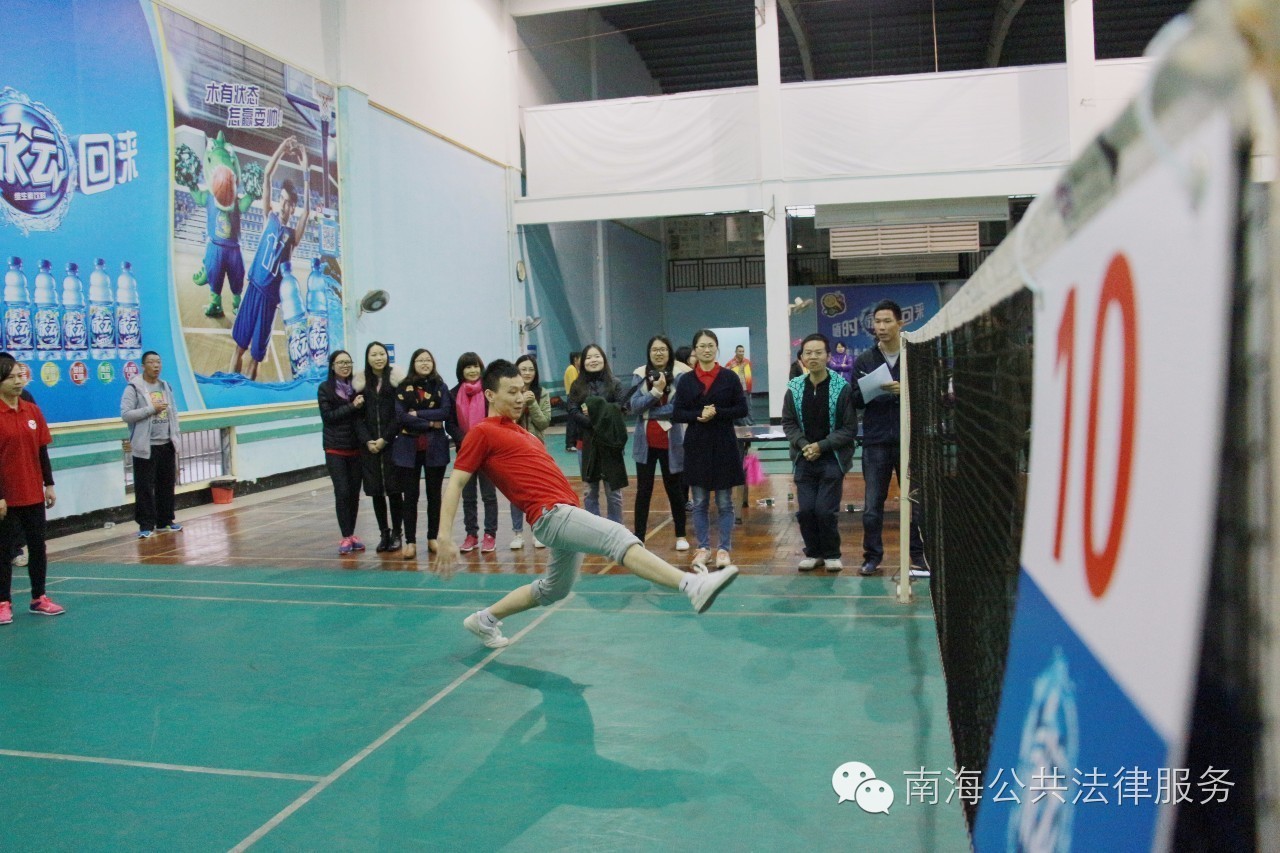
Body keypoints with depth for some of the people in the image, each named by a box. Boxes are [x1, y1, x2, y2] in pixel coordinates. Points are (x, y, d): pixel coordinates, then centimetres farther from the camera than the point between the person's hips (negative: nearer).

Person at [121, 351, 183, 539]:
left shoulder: (166, 387, 14)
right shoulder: (134, 388, -6)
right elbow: (125, 414, -15)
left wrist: (176, 438, 11)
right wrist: (151, 409, -17)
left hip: (167, 445, 6)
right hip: (146, 447, -6)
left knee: (167, 486, 10)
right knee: (145, 488, -4)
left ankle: (164, 521, 20)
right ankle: (146, 525, 2)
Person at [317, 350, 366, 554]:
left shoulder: (356, 387, 7)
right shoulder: (325, 389, 0)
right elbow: (327, 416, -8)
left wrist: (361, 405, -9)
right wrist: (352, 406, -15)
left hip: (356, 448, 3)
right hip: (335, 449, -3)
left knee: (354, 492, 5)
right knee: (342, 492, -6)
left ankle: (352, 534, 16)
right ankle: (346, 537, 1)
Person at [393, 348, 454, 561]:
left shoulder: (440, 387, 5)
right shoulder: (403, 388, 1)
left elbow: (445, 412, -8)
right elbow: (401, 416, -9)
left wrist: (418, 413, -12)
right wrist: (430, 423, -11)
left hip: (435, 448, 1)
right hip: (408, 448, -1)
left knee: (434, 494, 8)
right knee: (410, 496, 1)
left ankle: (433, 538, 19)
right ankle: (410, 542, 7)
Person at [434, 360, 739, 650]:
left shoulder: (519, 432, 23)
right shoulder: (482, 432, -1)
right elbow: (455, 484, -4)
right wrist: (444, 537, -11)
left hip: (567, 511, 10)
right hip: (551, 513, -10)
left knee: (553, 590, 24)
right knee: (619, 537, -28)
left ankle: (484, 619, 39)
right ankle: (692, 585, -46)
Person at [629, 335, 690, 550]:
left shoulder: (679, 374, -7)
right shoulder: (641, 374, 1)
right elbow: (635, 406, -7)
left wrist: (648, 411, -11)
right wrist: (656, 391, -20)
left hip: (671, 441, -2)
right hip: (645, 441, 2)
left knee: (674, 489, 11)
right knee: (643, 490, 6)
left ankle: (681, 536, 25)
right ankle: (638, 537, 13)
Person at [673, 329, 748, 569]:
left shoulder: (729, 377, 0)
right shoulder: (686, 380, 4)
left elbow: (742, 409, -2)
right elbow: (677, 414, 2)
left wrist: (717, 413, -16)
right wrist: (698, 415, -15)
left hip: (724, 445, -1)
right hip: (696, 446, 1)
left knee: (724, 503, 5)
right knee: (699, 502, 7)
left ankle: (724, 549, 14)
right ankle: (703, 548, 18)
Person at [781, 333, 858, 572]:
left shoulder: (842, 388, -9)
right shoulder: (794, 388, 1)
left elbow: (850, 428, -7)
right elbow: (788, 423, 7)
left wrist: (821, 446, -14)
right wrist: (803, 445, -10)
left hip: (832, 458, -3)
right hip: (804, 458, 3)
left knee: (826, 510, -6)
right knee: (805, 509, 0)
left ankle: (832, 554, 16)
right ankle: (813, 553, 20)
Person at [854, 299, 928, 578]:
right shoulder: (864, 361, 8)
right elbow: (854, 400, 5)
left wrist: (907, 390, -18)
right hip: (876, 441, 2)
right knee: (872, 503, 4)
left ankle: (919, 555, 16)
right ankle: (872, 555, 15)